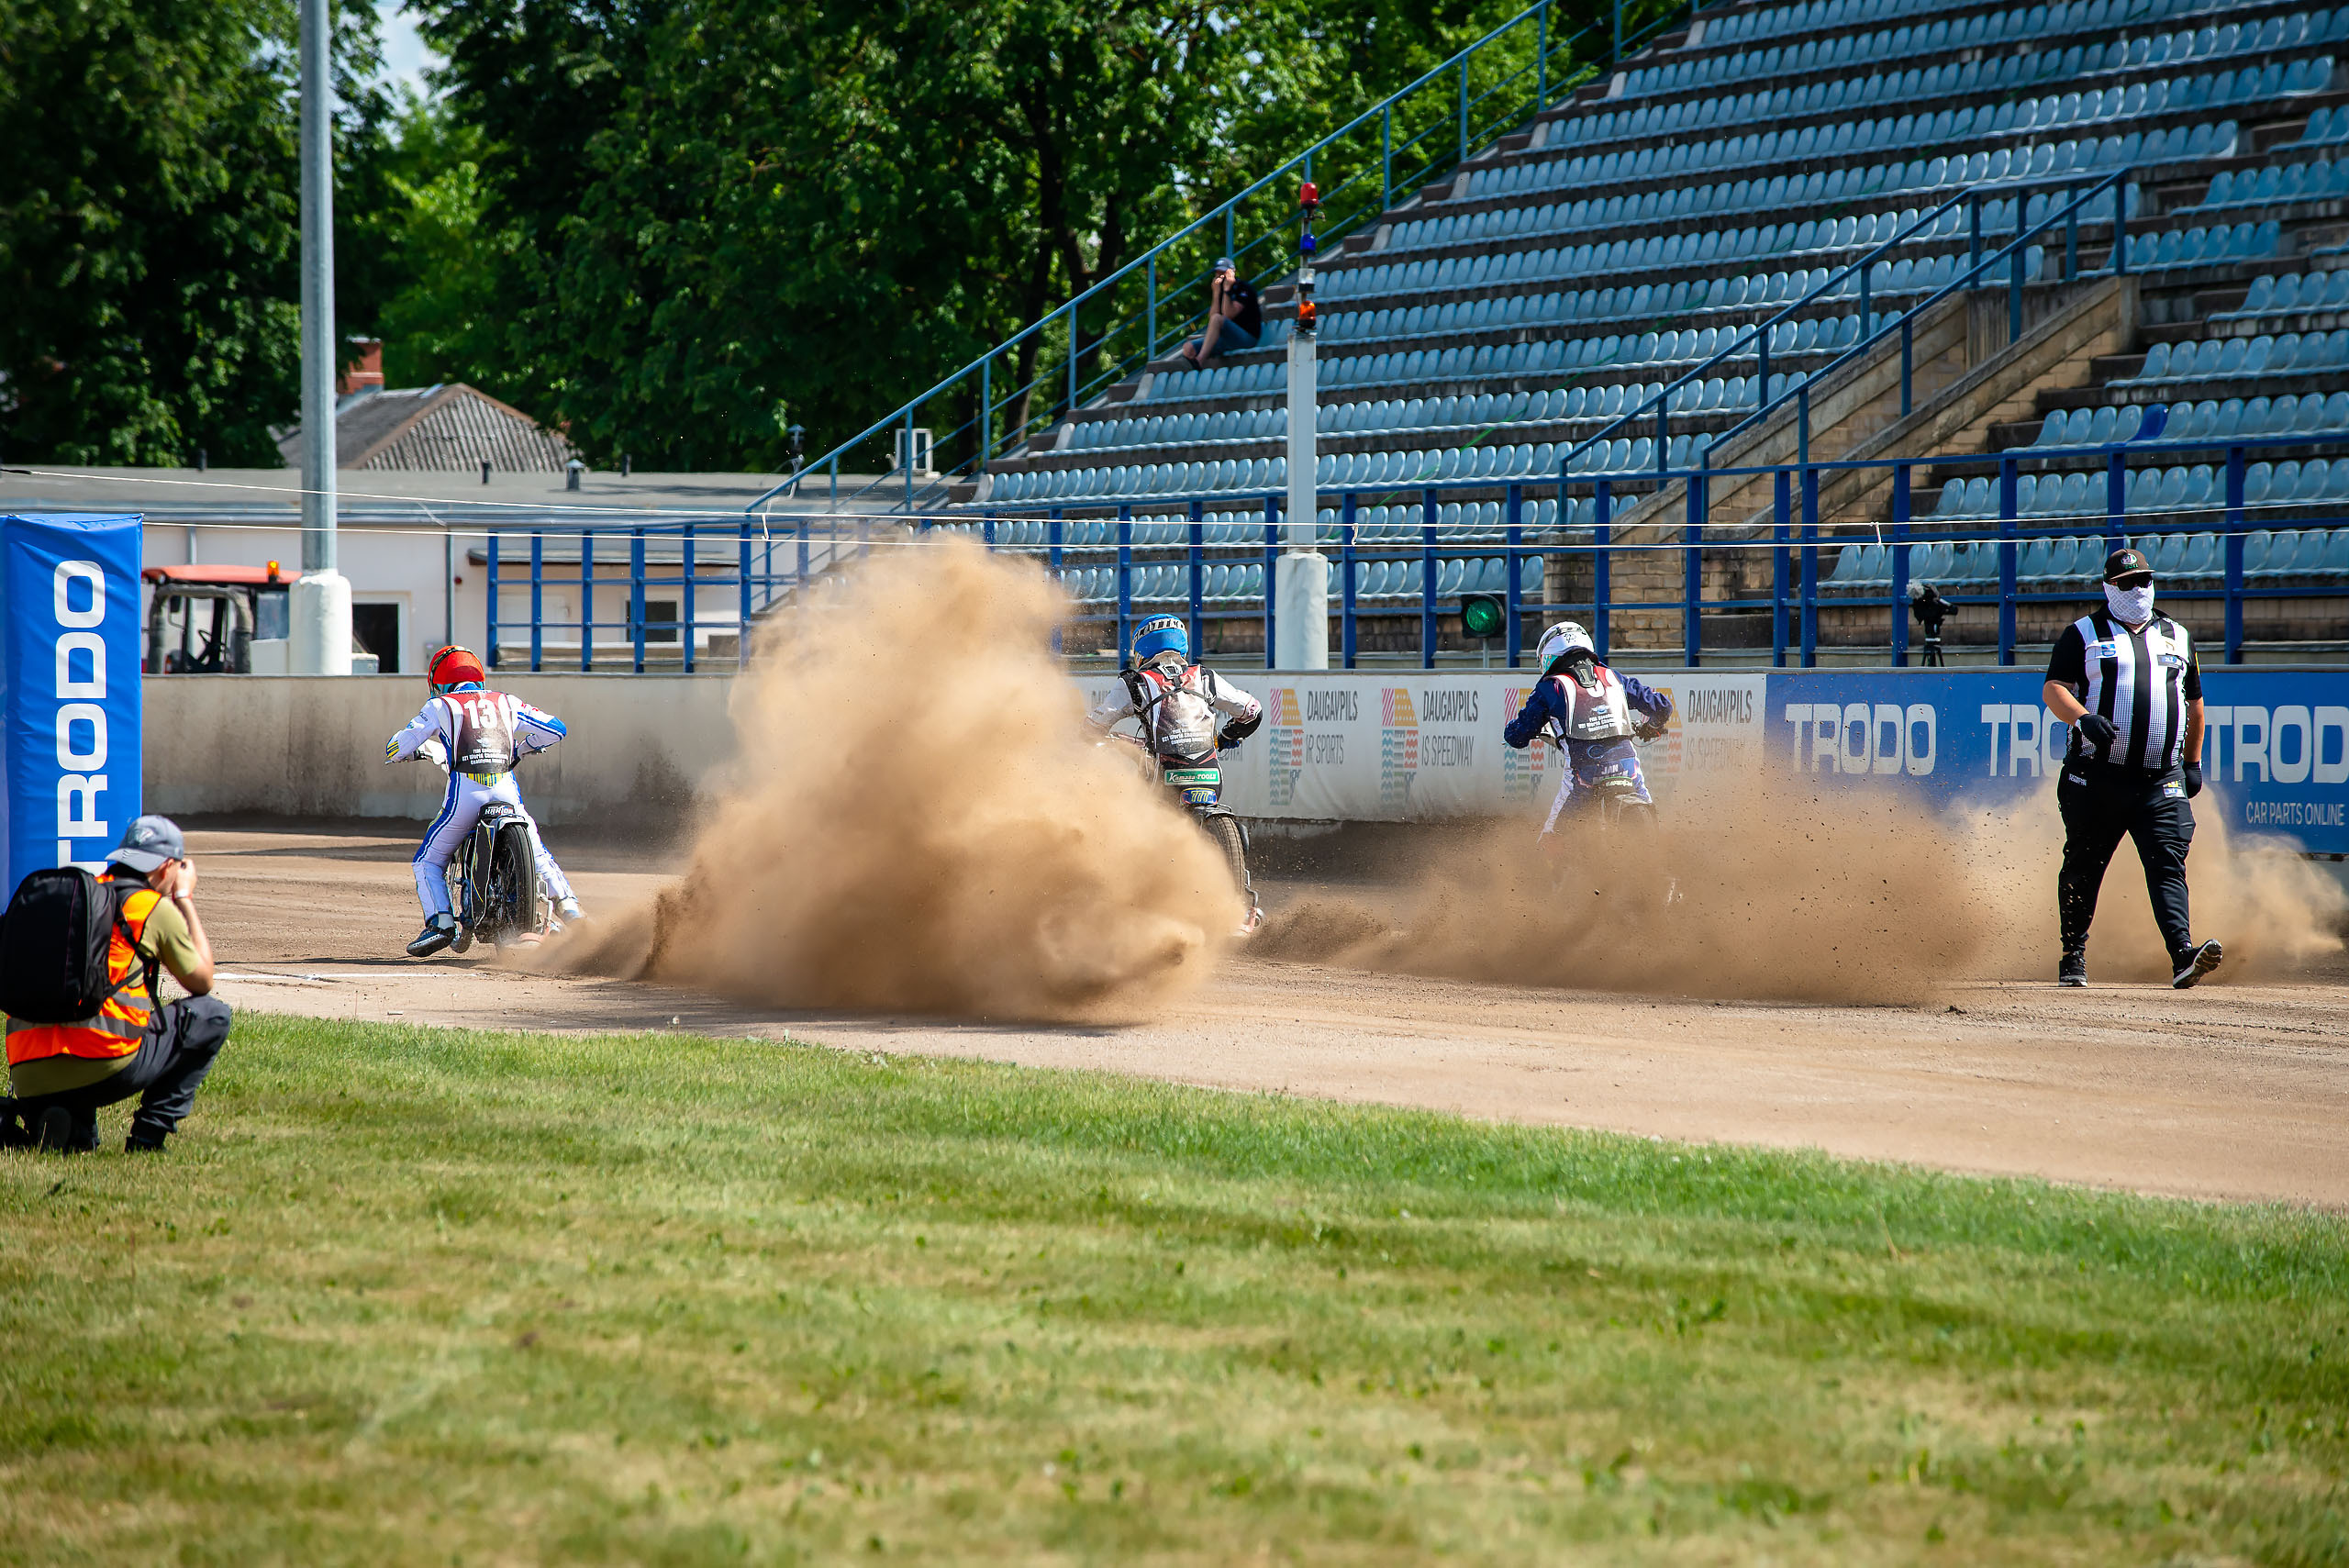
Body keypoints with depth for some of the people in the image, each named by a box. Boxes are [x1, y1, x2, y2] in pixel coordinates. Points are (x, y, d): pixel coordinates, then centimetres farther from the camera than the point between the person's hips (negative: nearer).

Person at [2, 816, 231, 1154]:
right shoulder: (156, 907, 5)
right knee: (212, 1015, 15)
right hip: (102, 1067, -6)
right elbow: (202, 982, 19)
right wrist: (185, 899, 29)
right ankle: (147, 1136, 6)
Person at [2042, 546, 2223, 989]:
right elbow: (2053, 688, -4)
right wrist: (2083, 719, -23)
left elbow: (2194, 703, 27)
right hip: (2097, 778, -2)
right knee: (2084, 867, 5)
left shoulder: (2177, 637, 18)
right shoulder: (2084, 633, 6)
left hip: (2162, 782, 2)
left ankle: (2183, 954, -25)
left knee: (2168, 864, -12)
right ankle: (2073, 956, 18)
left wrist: (2193, 762, 23)